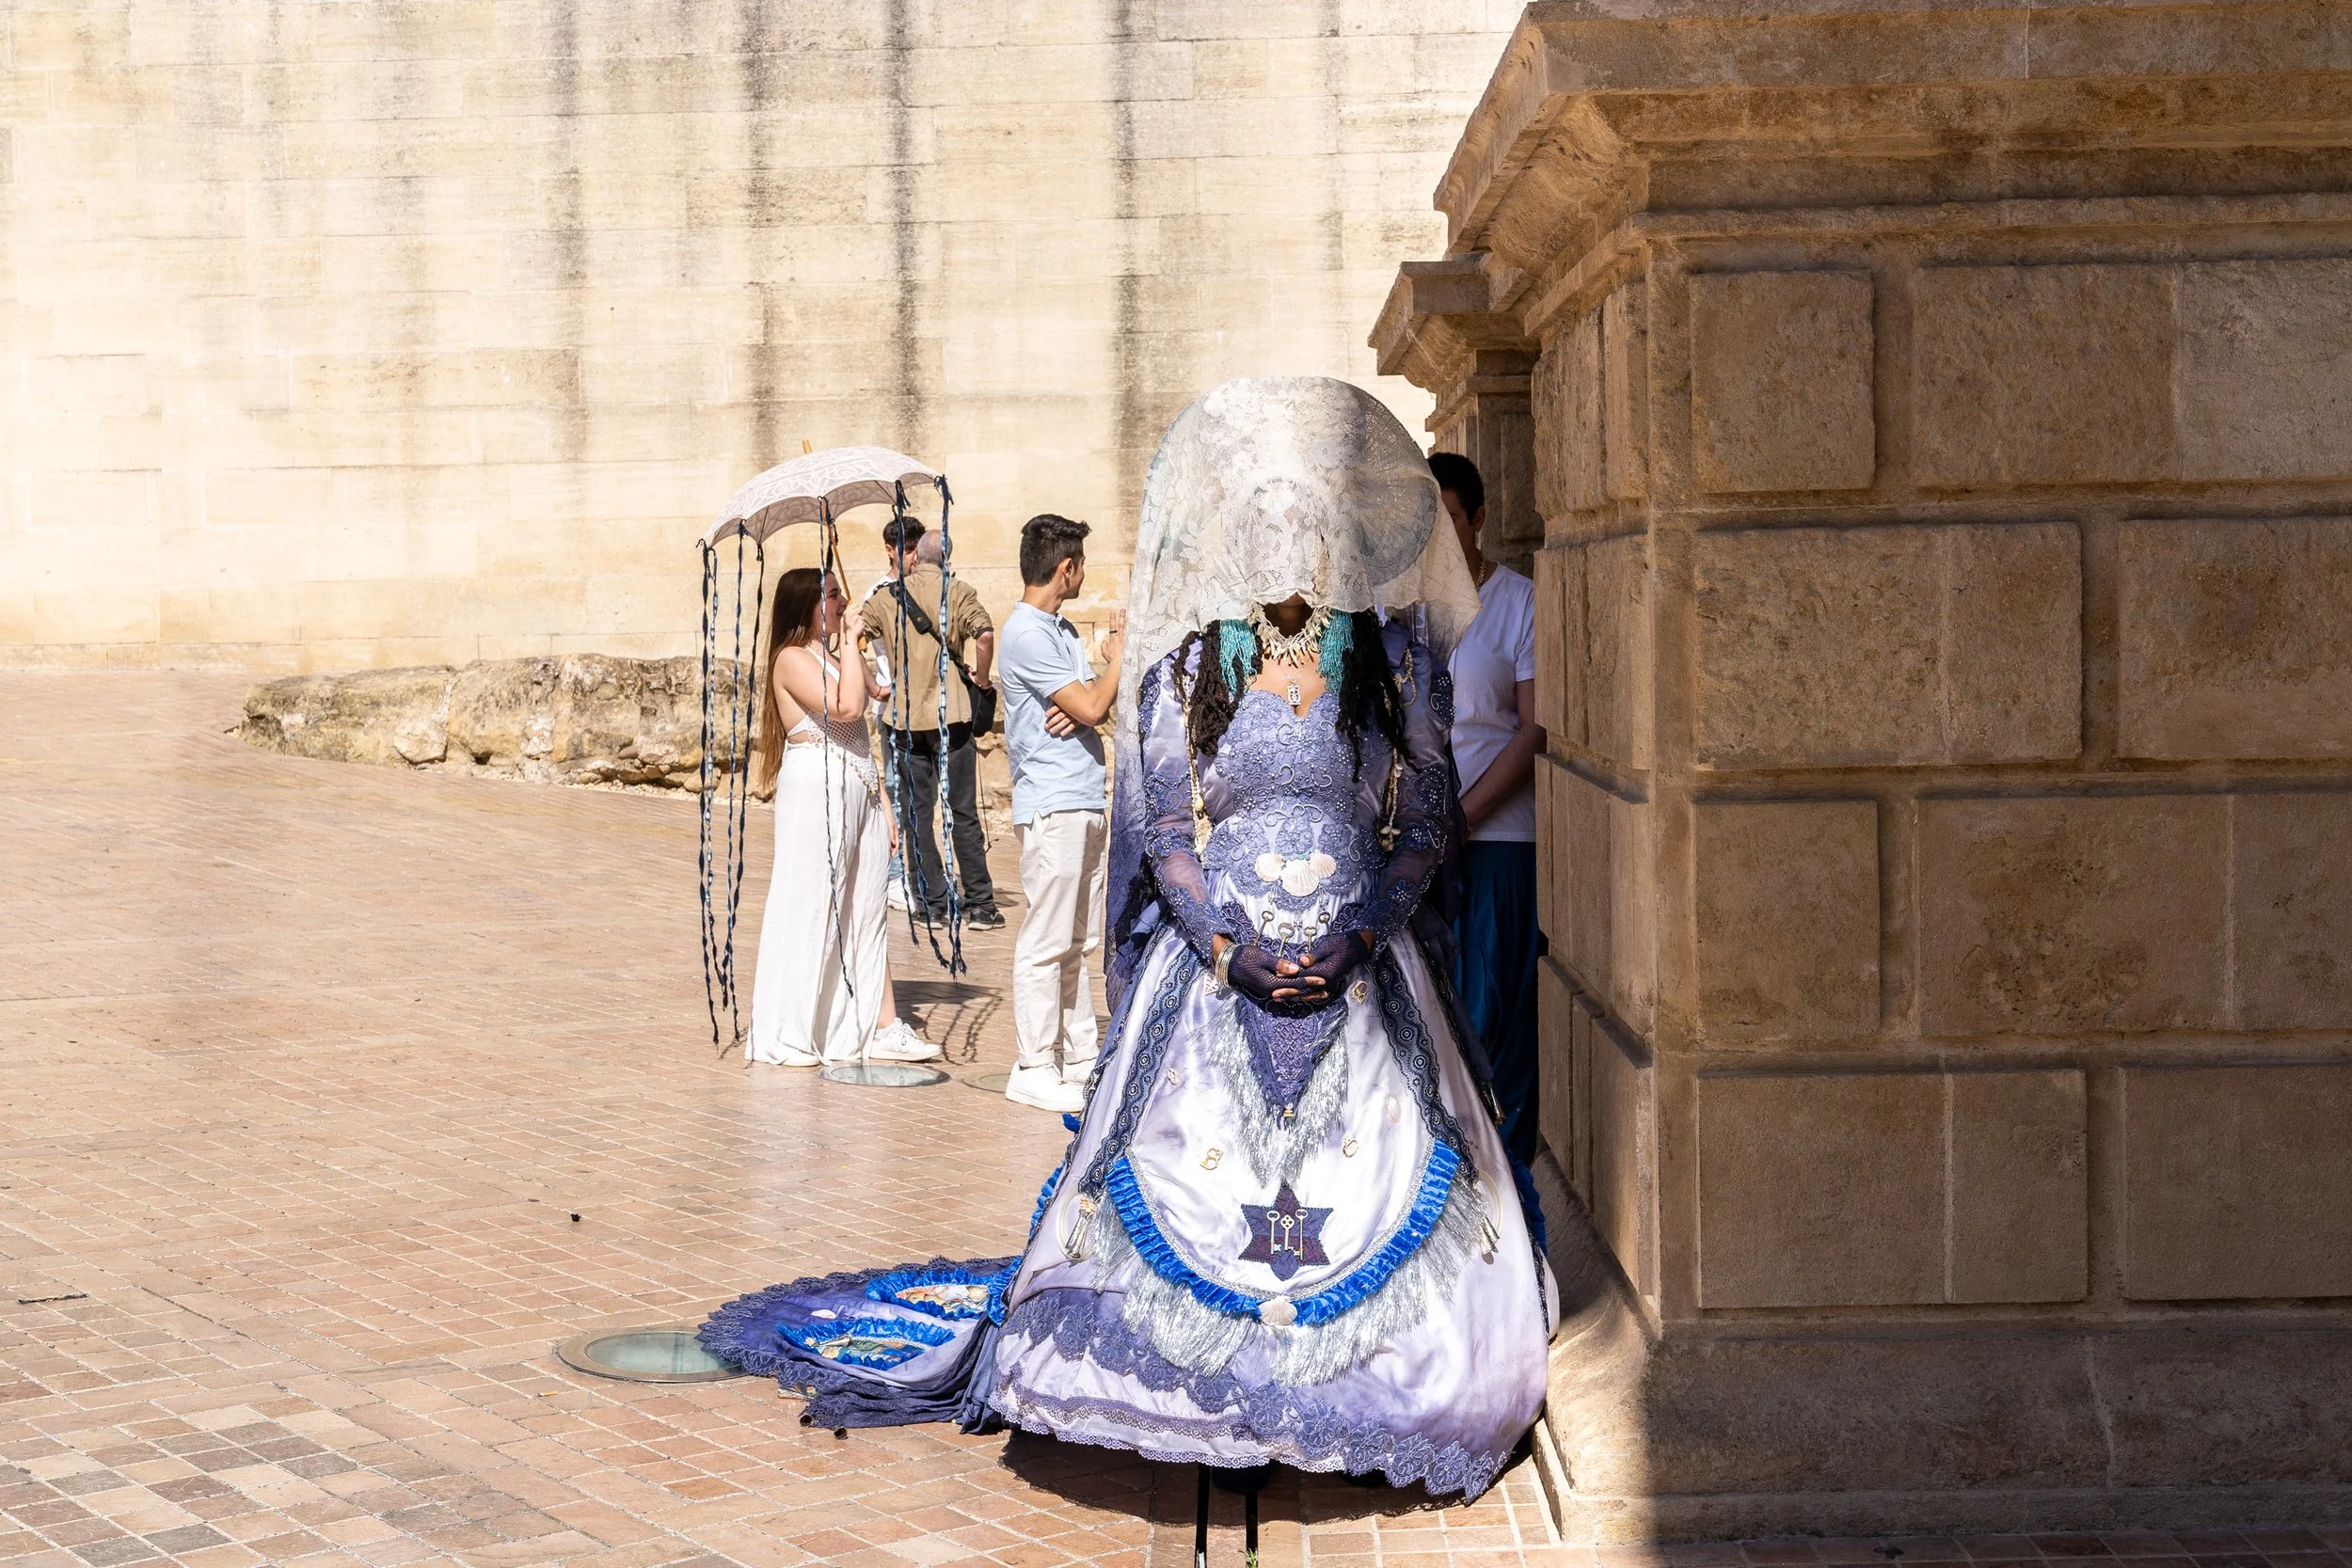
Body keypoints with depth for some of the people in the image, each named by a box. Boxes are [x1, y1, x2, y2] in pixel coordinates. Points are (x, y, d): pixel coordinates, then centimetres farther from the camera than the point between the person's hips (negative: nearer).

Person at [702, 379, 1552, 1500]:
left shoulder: (1394, 654, 4)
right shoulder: (1188, 663, 3)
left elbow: (1427, 816, 4)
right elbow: (1163, 829, 2)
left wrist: (1361, 936, -10)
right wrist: (1231, 949, -12)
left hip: (1361, 975, 0)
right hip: (1216, 969, 0)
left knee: (1379, 1183, -4)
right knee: (1193, 1185, -4)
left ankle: (1349, 1407, 10)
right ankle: (1212, 1412, 8)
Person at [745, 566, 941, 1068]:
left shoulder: (834, 657, 19)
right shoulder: (793, 659, -9)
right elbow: (845, 707, -24)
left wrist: (883, 807, 18)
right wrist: (852, 641, -15)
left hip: (857, 796, 9)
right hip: (815, 789, -9)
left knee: (867, 909, 8)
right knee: (808, 907, -5)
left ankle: (882, 1026, 11)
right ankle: (785, 1034, 1)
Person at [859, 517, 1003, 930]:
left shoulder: (883, 601, 4)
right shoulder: (955, 591, -1)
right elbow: (984, 634, -16)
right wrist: (981, 677, 0)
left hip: (905, 717, 1)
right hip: (951, 712, -1)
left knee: (917, 814, 8)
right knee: (963, 813, 4)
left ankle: (932, 904, 7)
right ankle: (980, 906, 4)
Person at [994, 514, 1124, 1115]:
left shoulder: (1061, 629, 18)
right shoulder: (1025, 633, -13)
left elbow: (1094, 706, 15)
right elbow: (1091, 708, -15)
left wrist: (1077, 708, -8)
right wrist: (1118, 660, 1)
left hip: (1088, 802, 9)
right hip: (1051, 803, -9)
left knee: (1079, 941, 12)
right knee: (1046, 942, -7)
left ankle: (1079, 1057, 18)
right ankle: (1033, 1068, -3)